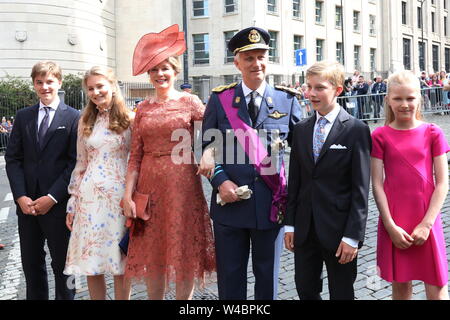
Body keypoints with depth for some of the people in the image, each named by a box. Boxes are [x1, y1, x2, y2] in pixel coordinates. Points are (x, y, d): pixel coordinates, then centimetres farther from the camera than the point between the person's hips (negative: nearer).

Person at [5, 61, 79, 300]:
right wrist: (21, 196, -5)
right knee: (31, 264, 12)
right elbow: (12, 158, 7)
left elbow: (76, 162, -7)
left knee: (62, 264, 7)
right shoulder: (23, 117, 10)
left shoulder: (74, 118, -2)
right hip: (27, 204, 4)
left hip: (58, 205, -4)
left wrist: (52, 197, -12)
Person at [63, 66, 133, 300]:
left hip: (119, 195, -3)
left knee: (119, 263, 3)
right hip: (90, 196, 3)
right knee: (91, 262, 6)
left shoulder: (129, 120, 0)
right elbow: (80, 164, 13)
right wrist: (72, 203, 10)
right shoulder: (86, 122, 11)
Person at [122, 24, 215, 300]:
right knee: (153, 253, 10)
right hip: (149, 186, 3)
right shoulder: (144, 108, 8)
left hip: (182, 183, -3)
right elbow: (135, 156, 5)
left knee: (185, 252, 6)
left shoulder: (190, 101, 0)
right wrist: (128, 195, 0)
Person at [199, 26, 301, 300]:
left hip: (272, 203, 0)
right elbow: (208, 146, 3)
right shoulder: (219, 98, 2)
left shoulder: (287, 100, 2)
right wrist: (220, 181, -11)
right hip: (230, 203, 0)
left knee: (268, 277, 15)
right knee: (230, 277, 13)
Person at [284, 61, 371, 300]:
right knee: (305, 290, 14)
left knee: (341, 294, 10)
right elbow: (294, 180, 10)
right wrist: (290, 224, 6)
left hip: (338, 230, -4)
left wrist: (352, 236, -13)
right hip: (304, 229, 5)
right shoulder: (301, 129, 8)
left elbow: (361, 188, -10)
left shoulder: (356, 130, -8)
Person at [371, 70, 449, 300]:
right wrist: (391, 226, -8)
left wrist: (426, 224, -9)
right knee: (400, 285, 11)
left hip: (426, 222, 0)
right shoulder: (380, 136, 0)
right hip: (394, 223, 0)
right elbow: (377, 184, -2)